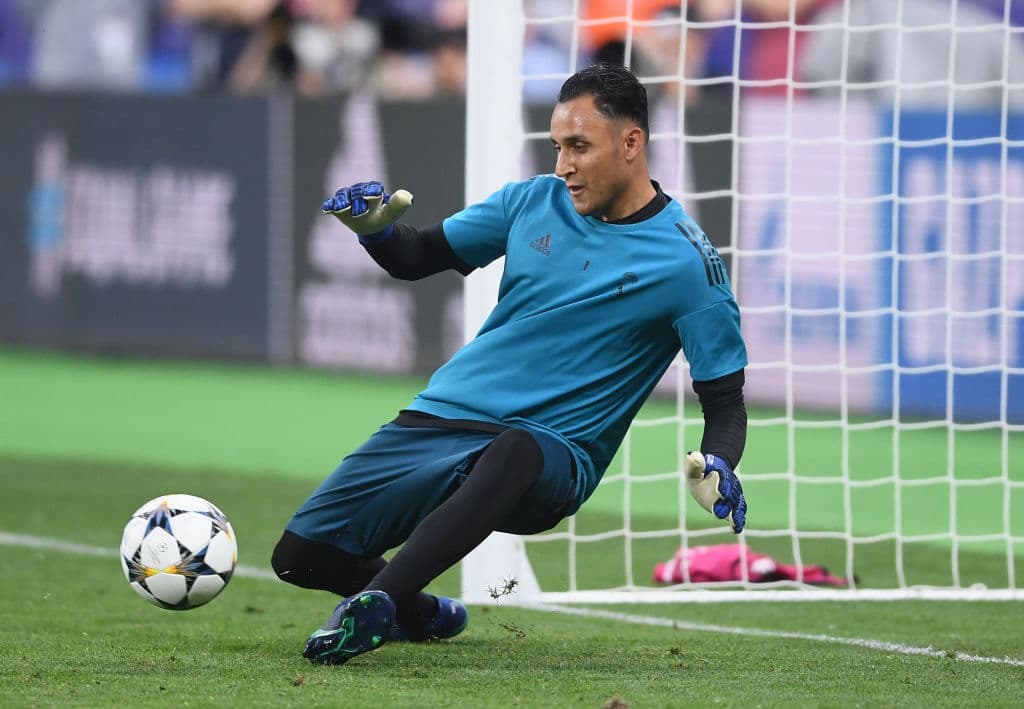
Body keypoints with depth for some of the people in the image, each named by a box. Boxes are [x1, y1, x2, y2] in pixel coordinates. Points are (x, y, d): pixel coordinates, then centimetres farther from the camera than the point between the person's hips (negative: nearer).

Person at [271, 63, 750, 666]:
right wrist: (376, 229, -6)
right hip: (441, 415, 5)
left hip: (555, 452, -5)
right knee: (299, 556, -3)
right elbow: (419, 258, 18)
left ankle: (373, 606, -43)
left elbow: (725, 398, -5)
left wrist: (718, 467, -27)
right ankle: (420, 614, 27)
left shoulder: (685, 261, -6)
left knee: (517, 454, -44)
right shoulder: (533, 202, 8)